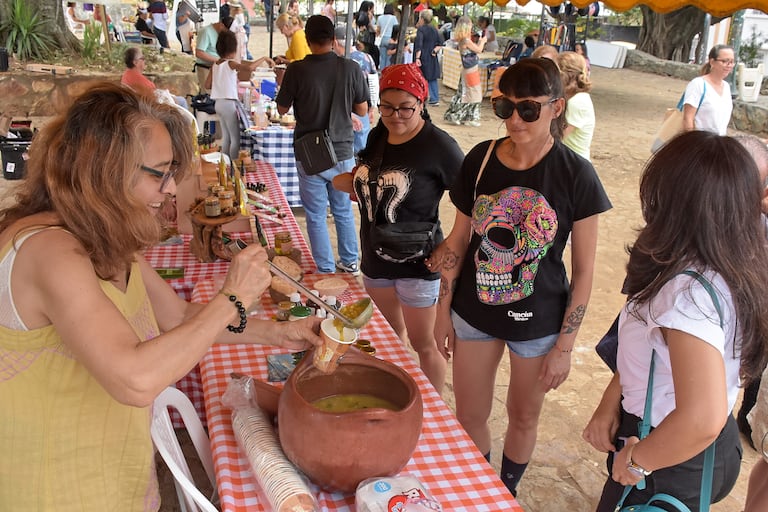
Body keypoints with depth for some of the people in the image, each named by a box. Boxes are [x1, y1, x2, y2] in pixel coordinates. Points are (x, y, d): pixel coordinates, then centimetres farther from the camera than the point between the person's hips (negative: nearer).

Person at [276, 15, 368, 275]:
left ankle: (326, 270, 17)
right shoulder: (351, 68, -8)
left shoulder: (297, 70, -13)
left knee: (316, 217, 10)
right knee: (344, 212, 20)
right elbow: (362, 110, 1)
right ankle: (350, 262, 33)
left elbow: (282, 109, 0)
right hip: (342, 152, 2)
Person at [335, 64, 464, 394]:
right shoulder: (377, 136, 3)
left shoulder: (439, 145, -19)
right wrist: (352, 184, -1)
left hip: (417, 262, -7)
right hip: (375, 256, 7)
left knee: (423, 343, 8)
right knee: (391, 332, 24)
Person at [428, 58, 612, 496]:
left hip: (538, 322, -2)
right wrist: (443, 310, 5)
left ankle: (507, 492, 47)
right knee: (469, 418, 15)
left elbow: (584, 271, -10)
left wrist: (565, 346, -9)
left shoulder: (576, 175, -16)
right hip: (475, 313, 3)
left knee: (524, 417, 19)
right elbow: (459, 240, 3)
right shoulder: (480, 160, -7)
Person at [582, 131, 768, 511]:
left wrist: (635, 461, -24)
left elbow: (703, 420, -40)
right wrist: (611, 401, -6)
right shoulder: (729, 273, -5)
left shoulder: (690, 294, -33)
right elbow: (646, 349, 4)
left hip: (674, 463, -8)